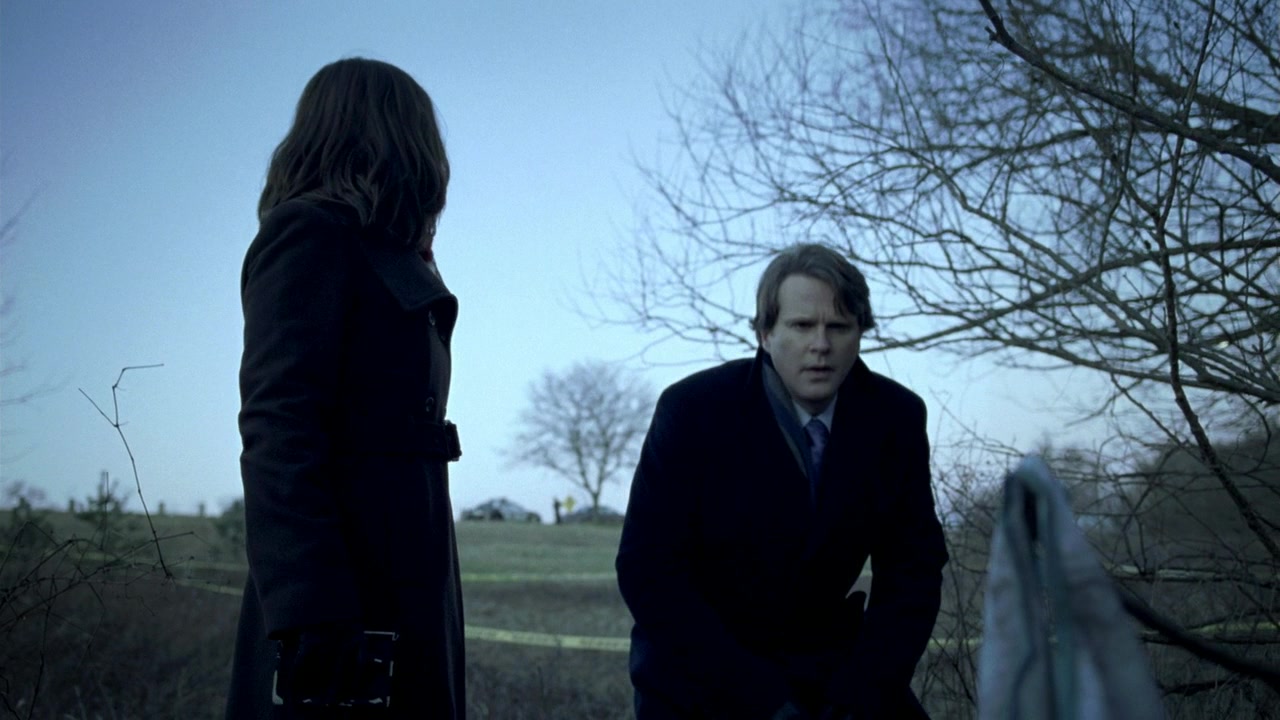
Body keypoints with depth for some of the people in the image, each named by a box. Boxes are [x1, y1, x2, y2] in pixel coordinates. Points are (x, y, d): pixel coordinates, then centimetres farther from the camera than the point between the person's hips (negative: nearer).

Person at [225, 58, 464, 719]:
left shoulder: (390, 261, 21)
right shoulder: (311, 234, -6)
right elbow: (276, 431, -16)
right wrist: (311, 618, -25)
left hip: (401, 592, 9)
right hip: (351, 600, -9)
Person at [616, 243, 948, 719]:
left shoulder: (896, 417, -8)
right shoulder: (692, 409, -16)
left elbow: (912, 567, -1)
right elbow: (646, 569, -17)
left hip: (824, 660, 3)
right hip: (698, 665, -2)